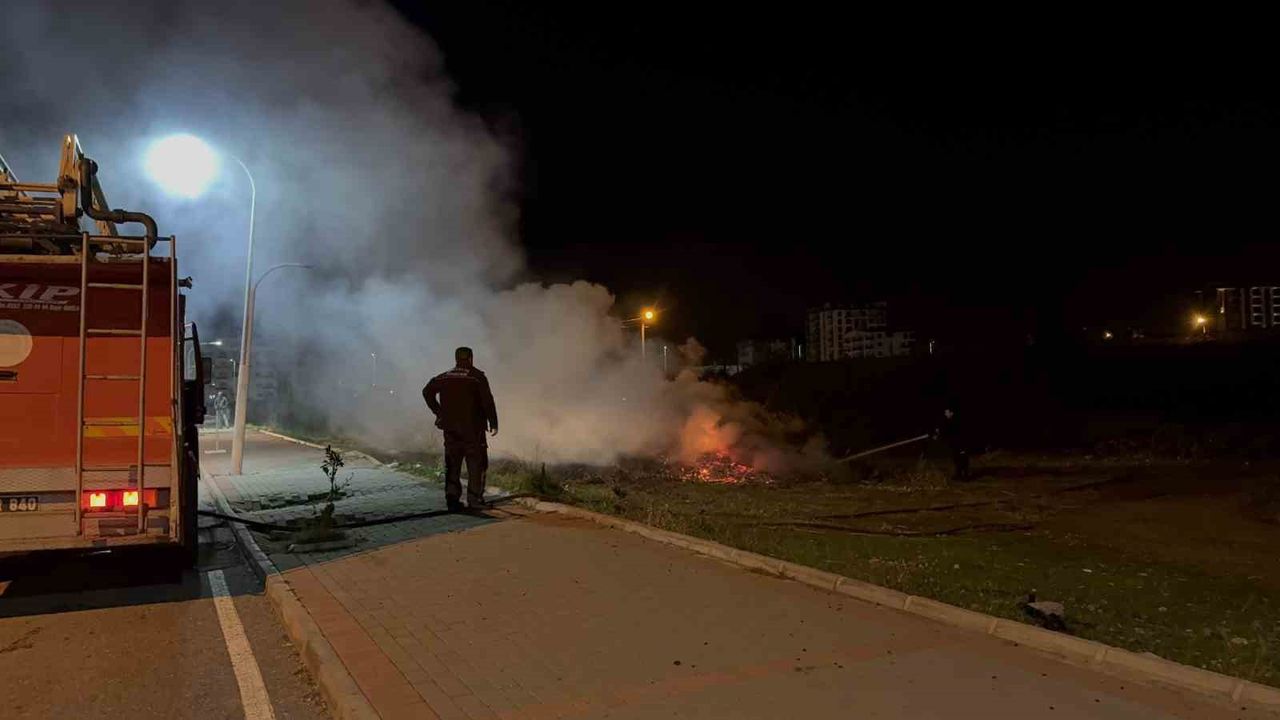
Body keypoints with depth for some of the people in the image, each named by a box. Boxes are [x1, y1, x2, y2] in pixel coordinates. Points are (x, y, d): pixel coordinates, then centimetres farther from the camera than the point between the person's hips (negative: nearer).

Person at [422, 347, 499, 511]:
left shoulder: (444, 377, 8)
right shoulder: (477, 377, -6)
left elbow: (427, 391, 5)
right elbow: (487, 401, -12)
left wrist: (438, 412, 10)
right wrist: (493, 423, -7)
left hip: (450, 428, 4)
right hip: (472, 428, -4)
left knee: (452, 464, 11)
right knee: (476, 464, 3)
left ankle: (452, 497, 6)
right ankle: (475, 500, 2)